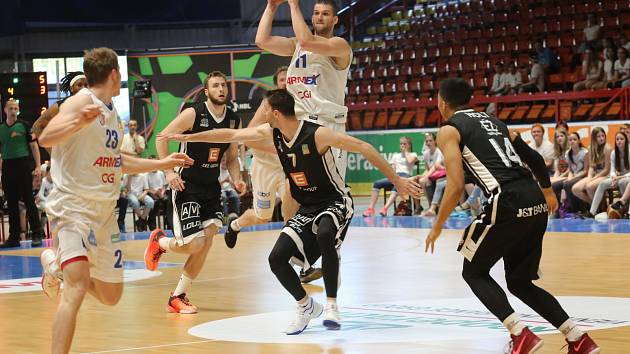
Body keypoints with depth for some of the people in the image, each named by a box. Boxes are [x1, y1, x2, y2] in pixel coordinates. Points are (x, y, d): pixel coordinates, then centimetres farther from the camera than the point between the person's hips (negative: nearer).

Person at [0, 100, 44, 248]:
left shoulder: (24, 125, 1)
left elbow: (34, 146, 1)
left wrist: (38, 166, -7)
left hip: (23, 165, -4)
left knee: (28, 201, -5)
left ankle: (37, 235, -4)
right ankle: (14, 237, 11)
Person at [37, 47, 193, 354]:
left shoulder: (112, 114, 15)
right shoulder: (81, 101, -11)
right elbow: (45, 138, -27)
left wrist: (162, 164, 32)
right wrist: (79, 122, -44)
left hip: (104, 211, 8)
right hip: (72, 208, -8)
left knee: (110, 296, 16)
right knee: (78, 288, -27)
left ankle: (57, 266, 37)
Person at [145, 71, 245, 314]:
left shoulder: (234, 120, 4)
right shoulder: (193, 114, -13)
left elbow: (232, 157, 16)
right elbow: (162, 138, -9)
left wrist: (237, 180, -2)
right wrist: (168, 171, -17)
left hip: (211, 188, 6)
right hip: (186, 185, -6)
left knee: (205, 243, -7)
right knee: (194, 244, -14)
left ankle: (178, 297, 5)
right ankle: (159, 241, 20)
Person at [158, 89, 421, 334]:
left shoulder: (318, 134, -24)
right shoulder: (271, 133, -4)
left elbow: (364, 148, -20)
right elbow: (230, 135, 7)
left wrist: (396, 180, -20)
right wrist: (186, 138, 9)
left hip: (335, 202, -7)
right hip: (307, 208, 7)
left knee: (324, 235, -38)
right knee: (277, 259, -7)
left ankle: (331, 306, -25)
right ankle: (306, 306, 17)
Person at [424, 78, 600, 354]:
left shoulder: (449, 130, 4)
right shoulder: (493, 121, 26)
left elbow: (456, 186, -7)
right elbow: (534, 159, 25)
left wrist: (437, 227, 4)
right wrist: (547, 191, 43)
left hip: (508, 205, -7)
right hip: (536, 205, 7)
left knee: (474, 273, 14)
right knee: (519, 282, 21)